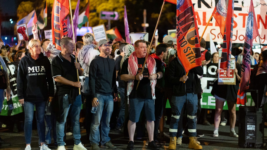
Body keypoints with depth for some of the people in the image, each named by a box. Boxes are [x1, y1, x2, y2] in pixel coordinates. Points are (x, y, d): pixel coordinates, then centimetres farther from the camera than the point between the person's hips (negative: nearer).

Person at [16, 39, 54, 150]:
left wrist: (51, 94, 3)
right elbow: (20, 80, -3)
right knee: (29, 119, 0)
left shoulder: (45, 60, 5)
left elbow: (49, 78, 7)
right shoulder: (24, 61, -2)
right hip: (28, 96, -2)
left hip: (42, 95, 2)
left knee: (41, 119, 9)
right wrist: (20, 96, -7)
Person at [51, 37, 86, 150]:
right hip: (64, 93, -7)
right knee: (61, 120, 0)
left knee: (76, 120, 13)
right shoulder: (57, 60, -9)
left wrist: (79, 68, -1)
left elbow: (81, 74, 22)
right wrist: (73, 83, -19)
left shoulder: (73, 58, 13)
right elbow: (57, 78, -18)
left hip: (76, 93, 7)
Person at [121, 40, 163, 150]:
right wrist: (135, 77, -17)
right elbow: (122, 76, -3)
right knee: (133, 119, 2)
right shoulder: (129, 61, 0)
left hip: (149, 93, 3)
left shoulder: (152, 60, 11)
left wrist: (156, 75, -5)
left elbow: (160, 73, 17)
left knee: (150, 119, 8)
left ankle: (151, 141, 18)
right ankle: (131, 141, 14)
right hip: (135, 94, -3)